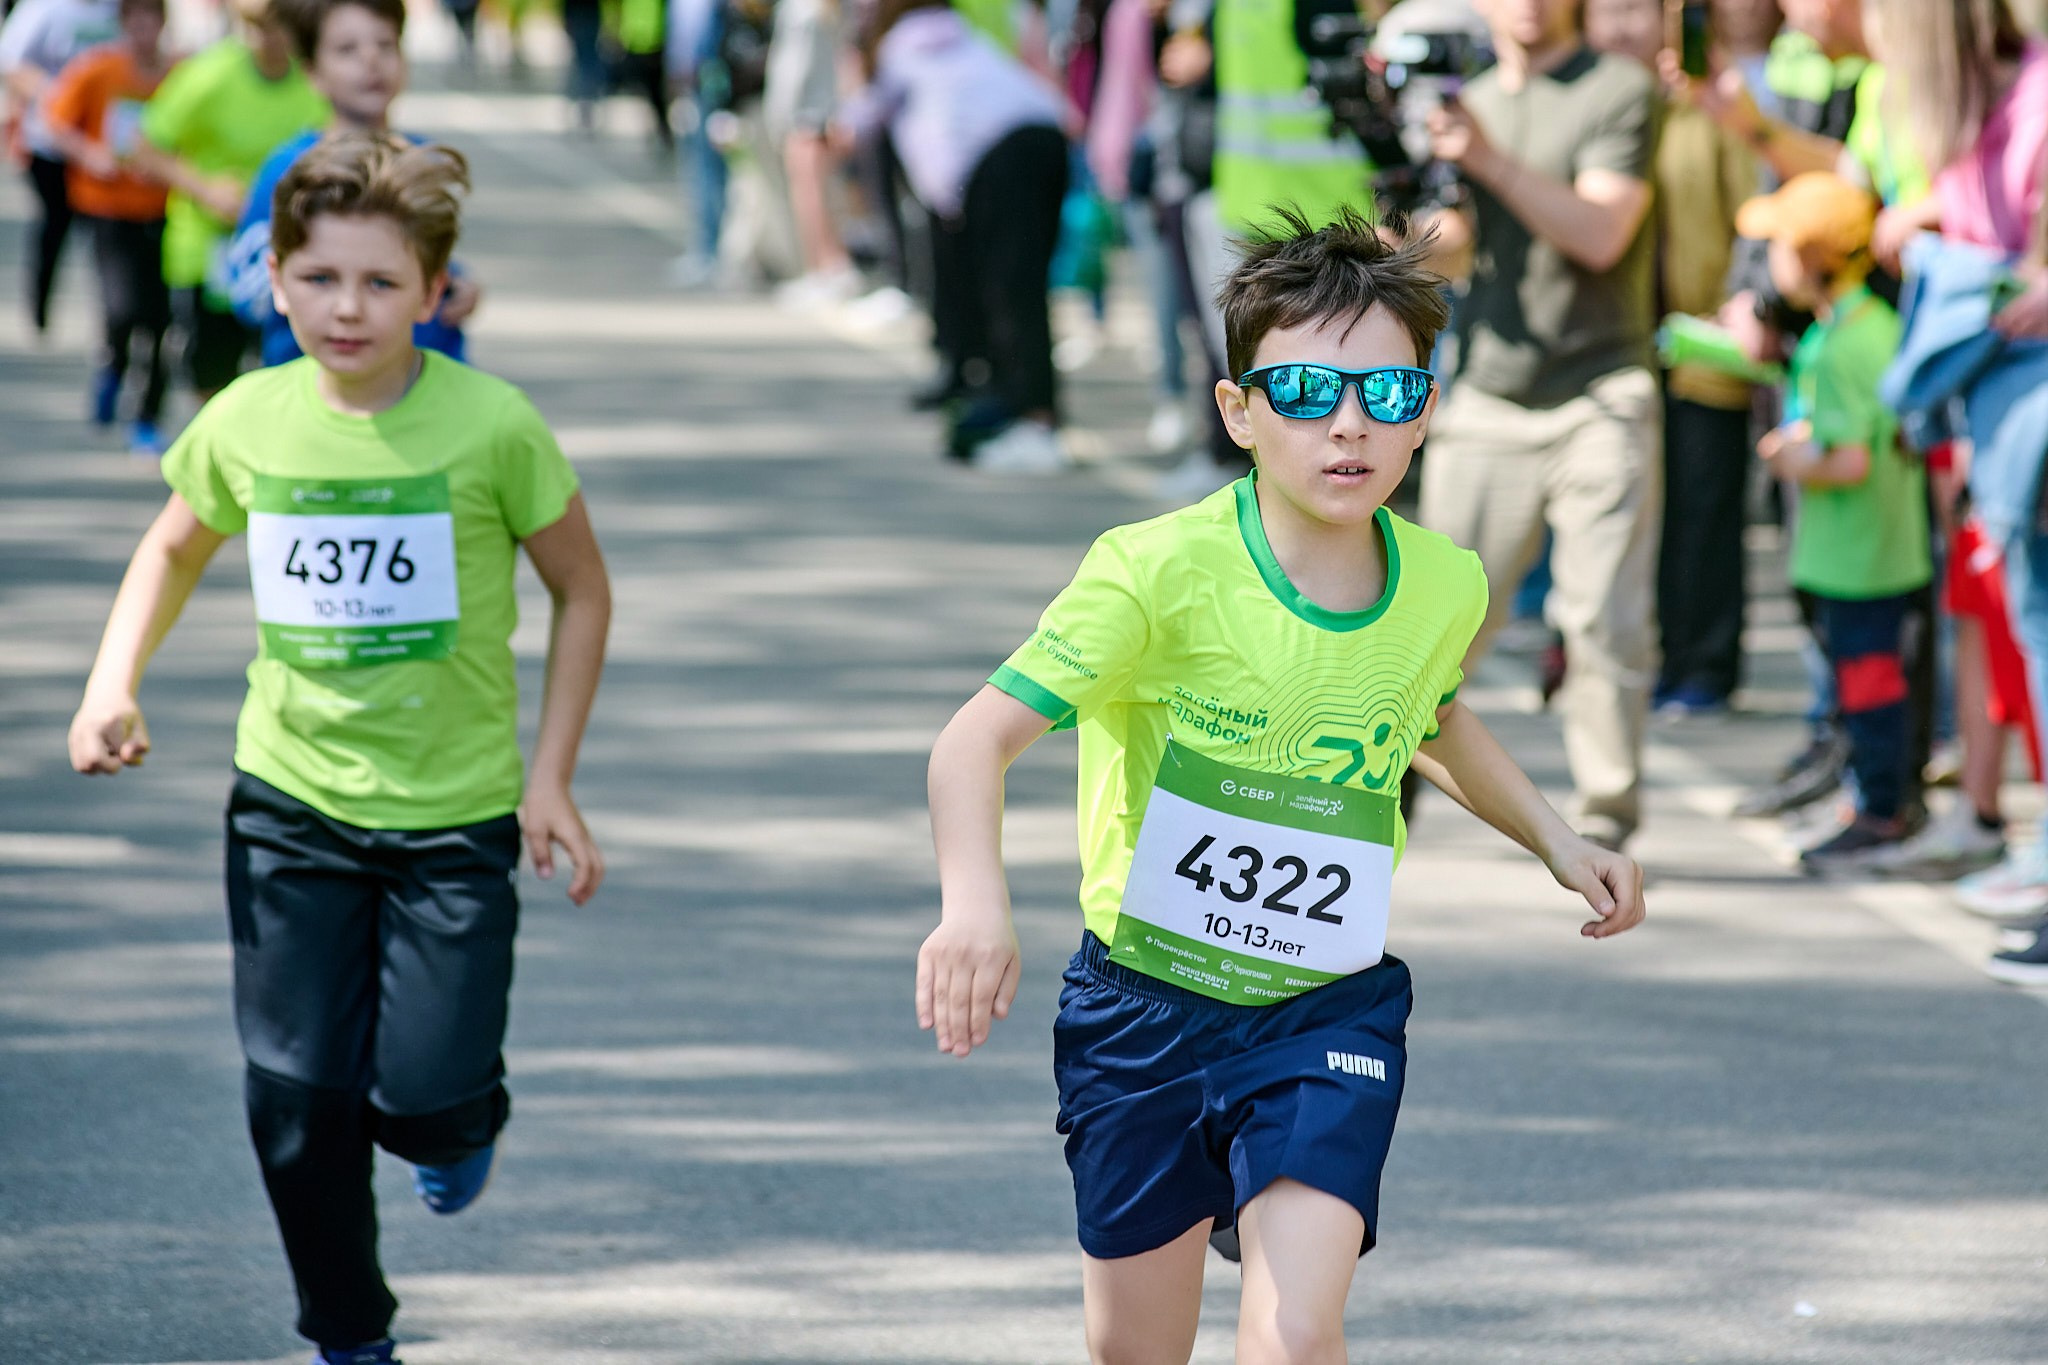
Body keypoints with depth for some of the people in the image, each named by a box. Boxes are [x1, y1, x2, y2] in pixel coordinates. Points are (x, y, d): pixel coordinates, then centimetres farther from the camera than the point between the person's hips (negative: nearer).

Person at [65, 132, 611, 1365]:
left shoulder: (491, 426, -14)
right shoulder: (244, 424, -5)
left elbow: (583, 590, -1)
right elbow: (176, 550, 16)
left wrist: (551, 777, -4)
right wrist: (114, 684, -1)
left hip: (456, 809, -2)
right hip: (291, 801, 2)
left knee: (422, 1094, -10)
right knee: (299, 1097, 0)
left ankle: (465, 1121, 29)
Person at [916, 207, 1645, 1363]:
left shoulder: (1446, 587, -6)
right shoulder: (1162, 573, -21)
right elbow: (979, 739, -27)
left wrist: (1556, 841, 14)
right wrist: (976, 903, -44)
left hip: (1329, 1011, 1)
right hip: (1144, 1004, -1)